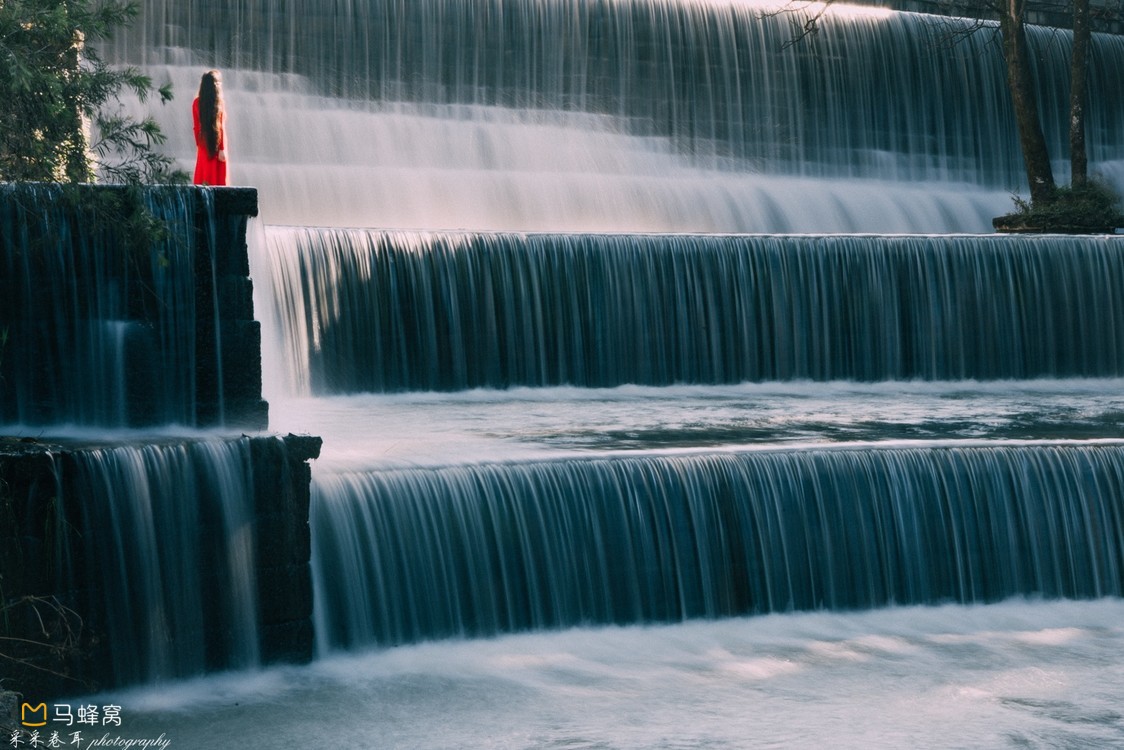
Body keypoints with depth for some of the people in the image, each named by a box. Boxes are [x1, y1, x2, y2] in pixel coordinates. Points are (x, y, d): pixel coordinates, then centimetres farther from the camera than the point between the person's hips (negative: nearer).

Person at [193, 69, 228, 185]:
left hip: (203, 146, 4)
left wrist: (198, 144, 14)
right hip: (216, 146, -4)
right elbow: (221, 127, -11)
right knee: (218, 178, 0)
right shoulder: (218, 103, -8)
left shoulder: (197, 102, 2)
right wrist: (222, 149, -10)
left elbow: (196, 126, 5)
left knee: (203, 177, 7)